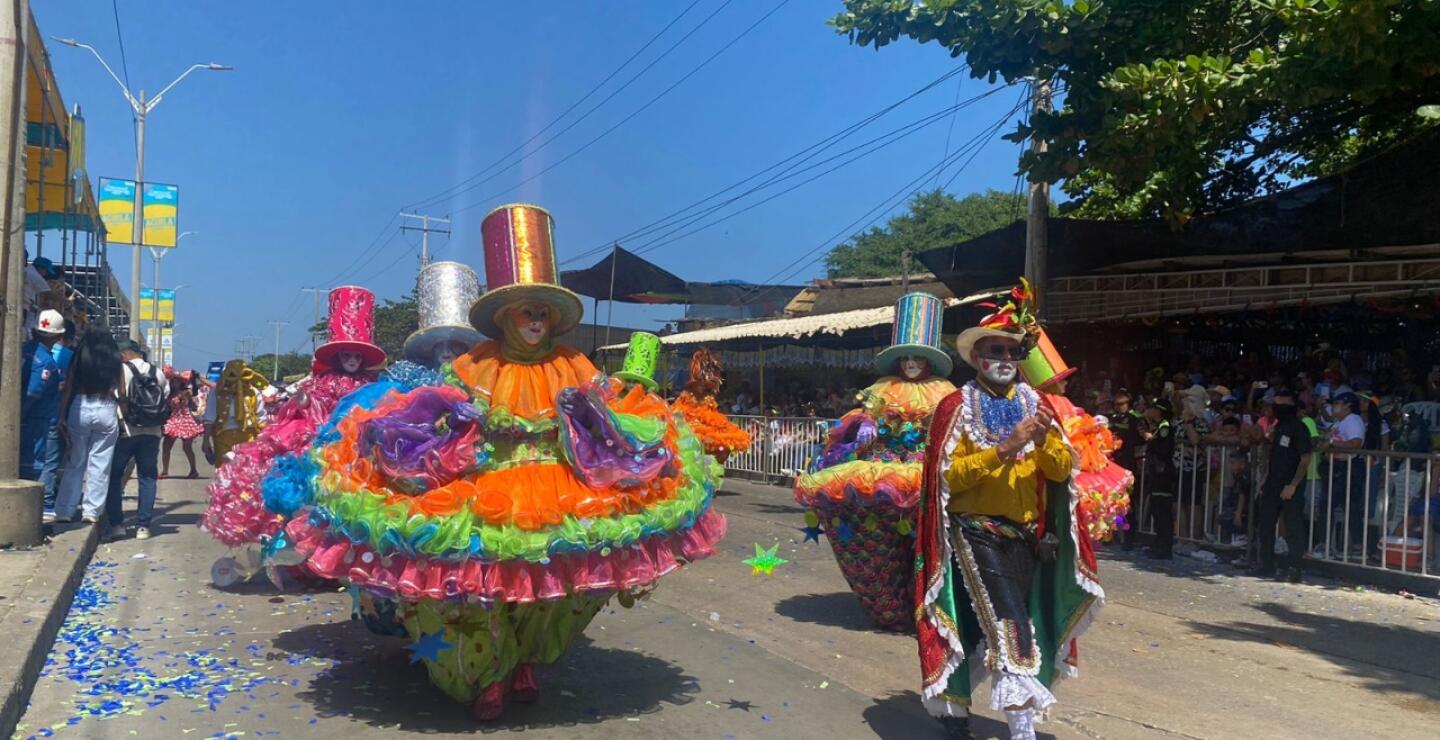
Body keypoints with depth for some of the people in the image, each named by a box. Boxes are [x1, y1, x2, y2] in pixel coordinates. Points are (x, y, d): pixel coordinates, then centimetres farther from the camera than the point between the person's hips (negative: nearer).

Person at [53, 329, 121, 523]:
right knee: (100, 464, 5)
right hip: (106, 410, -1)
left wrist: (62, 416, 4)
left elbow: (68, 388, 2)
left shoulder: (79, 356, 6)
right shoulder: (115, 360, 6)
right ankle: (91, 511, 4)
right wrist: (122, 417, 5)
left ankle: (65, 511, 9)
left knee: (75, 462, 9)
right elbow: (121, 391, 1)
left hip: (80, 408, 1)